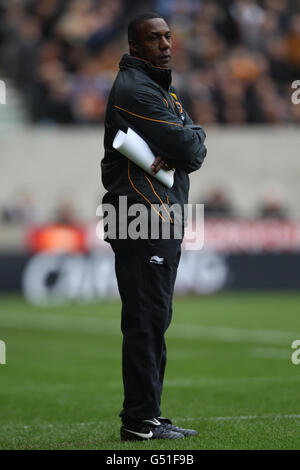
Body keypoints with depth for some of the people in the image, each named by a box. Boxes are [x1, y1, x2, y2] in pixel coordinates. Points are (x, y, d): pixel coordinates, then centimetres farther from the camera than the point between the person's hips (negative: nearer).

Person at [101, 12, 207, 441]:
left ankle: (147, 416, 18)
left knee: (155, 321, 13)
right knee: (146, 320, -10)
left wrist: (174, 154, -10)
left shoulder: (164, 90, 22)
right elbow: (189, 146, -18)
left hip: (166, 217, 10)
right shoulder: (135, 90, -11)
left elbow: (197, 150, 11)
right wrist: (185, 145, 5)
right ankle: (139, 422, -9)